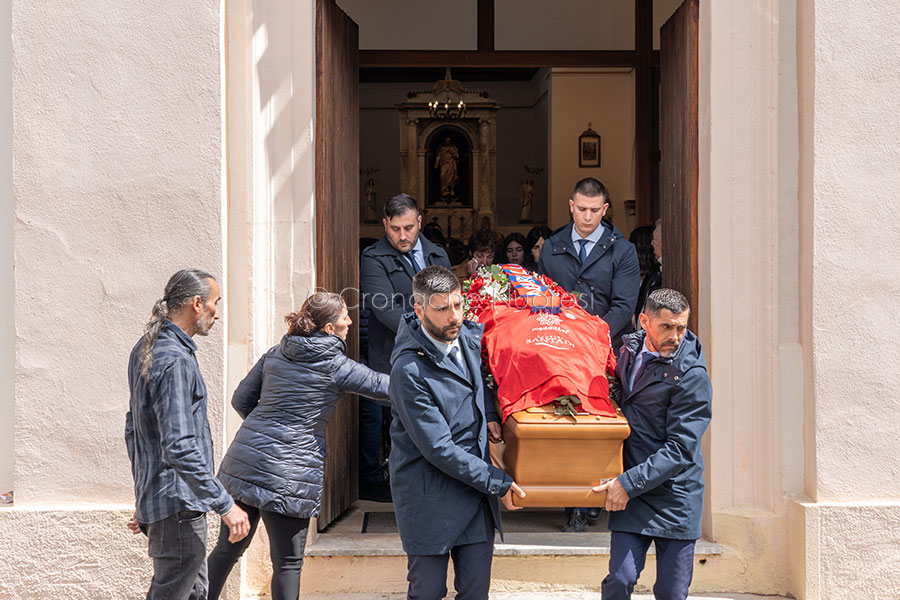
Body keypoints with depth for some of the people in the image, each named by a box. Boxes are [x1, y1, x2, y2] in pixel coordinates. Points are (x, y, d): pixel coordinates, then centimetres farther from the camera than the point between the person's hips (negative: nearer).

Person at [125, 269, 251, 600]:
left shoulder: (145, 349, 12)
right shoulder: (174, 360, -20)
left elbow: (134, 429, 20)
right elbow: (180, 449, -26)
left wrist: (143, 495, 26)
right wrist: (225, 504, -23)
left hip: (154, 495, 10)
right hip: (178, 503, -10)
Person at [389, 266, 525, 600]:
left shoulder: (471, 337, 1)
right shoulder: (409, 370, -20)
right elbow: (438, 448, -20)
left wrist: (489, 413, 5)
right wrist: (497, 482, -16)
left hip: (476, 486, 6)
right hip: (429, 494, -6)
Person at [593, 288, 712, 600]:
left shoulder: (692, 375, -13)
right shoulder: (630, 348, 5)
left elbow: (681, 450, -16)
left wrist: (629, 483, -21)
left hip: (674, 498, -4)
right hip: (629, 493, 4)